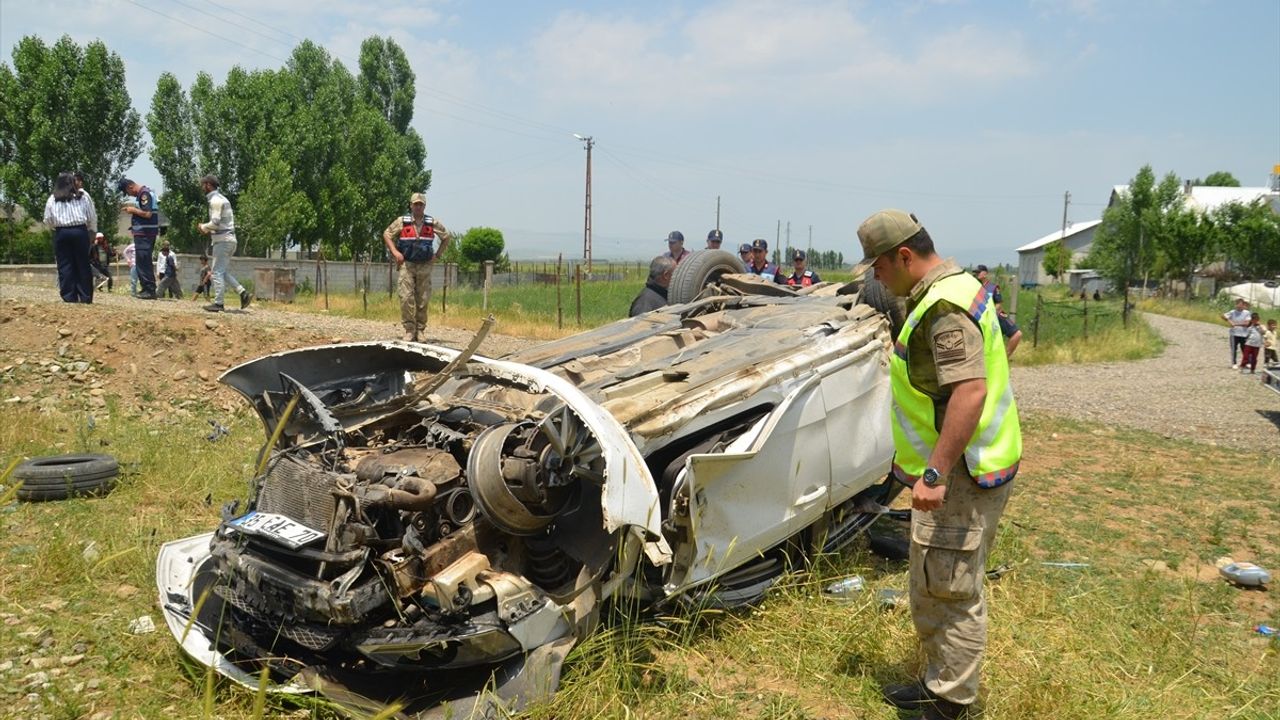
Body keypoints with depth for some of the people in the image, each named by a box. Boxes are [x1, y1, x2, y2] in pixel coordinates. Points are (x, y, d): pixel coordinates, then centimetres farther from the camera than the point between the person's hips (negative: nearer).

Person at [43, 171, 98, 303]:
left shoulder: (52, 199, 7)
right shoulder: (83, 196, 5)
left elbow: (48, 220, 7)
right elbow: (92, 216, 7)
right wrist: (92, 229, 22)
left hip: (61, 233, 1)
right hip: (80, 231, 0)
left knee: (65, 265, 3)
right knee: (83, 265, 4)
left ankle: (69, 297, -1)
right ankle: (85, 297, 1)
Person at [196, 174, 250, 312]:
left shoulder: (215, 200, -12)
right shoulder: (221, 198, 19)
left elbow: (215, 222, -20)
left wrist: (203, 227, -3)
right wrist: (208, 230, 16)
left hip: (222, 240, -10)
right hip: (229, 238, 10)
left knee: (217, 272, -6)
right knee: (224, 272, 13)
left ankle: (218, 303, -5)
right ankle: (242, 292, 2)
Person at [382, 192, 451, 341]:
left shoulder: (432, 223, 4)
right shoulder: (402, 221, 1)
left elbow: (446, 237, 15)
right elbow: (386, 234, 8)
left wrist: (437, 255, 7)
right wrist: (395, 252, -4)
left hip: (425, 266, 1)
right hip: (407, 265, -1)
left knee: (423, 300, 3)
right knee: (406, 297, -9)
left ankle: (419, 330, 12)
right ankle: (409, 329, -3)